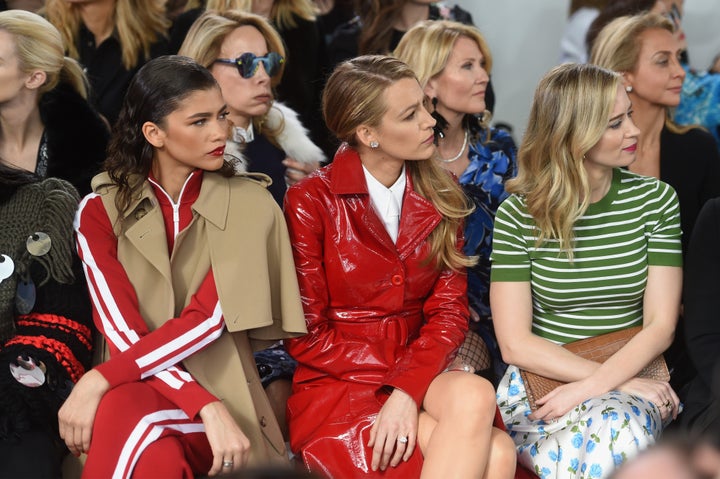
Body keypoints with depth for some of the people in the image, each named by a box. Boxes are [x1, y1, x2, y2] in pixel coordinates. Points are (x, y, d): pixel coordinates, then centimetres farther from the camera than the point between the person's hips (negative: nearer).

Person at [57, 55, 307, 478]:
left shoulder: (250, 204, 1)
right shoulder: (102, 210, 3)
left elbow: (207, 319, -10)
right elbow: (123, 334, -8)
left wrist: (101, 379, -22)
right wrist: (207, 407, -23)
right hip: (135, 392, 1)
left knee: (126, 417, -36)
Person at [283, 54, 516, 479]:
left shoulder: (440, 197, 7)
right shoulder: (311, 202, -6)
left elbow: (449, 310, 0)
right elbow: (306, 336, -6)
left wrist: (409, 389, -18)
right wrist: (403, 371, -12)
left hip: (422, 376, 5)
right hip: (336, 389, -4)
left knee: (475, 395, -32)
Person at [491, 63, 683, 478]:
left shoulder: (656, 199, 3)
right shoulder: (518, 214, -4)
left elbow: (660, 325, -3)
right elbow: (515, 343, -8)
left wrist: (593, 386, -19)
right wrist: (620, 383, -16)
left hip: (632, 379, 2)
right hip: (541, 381, -2)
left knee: (621, 436, -35)